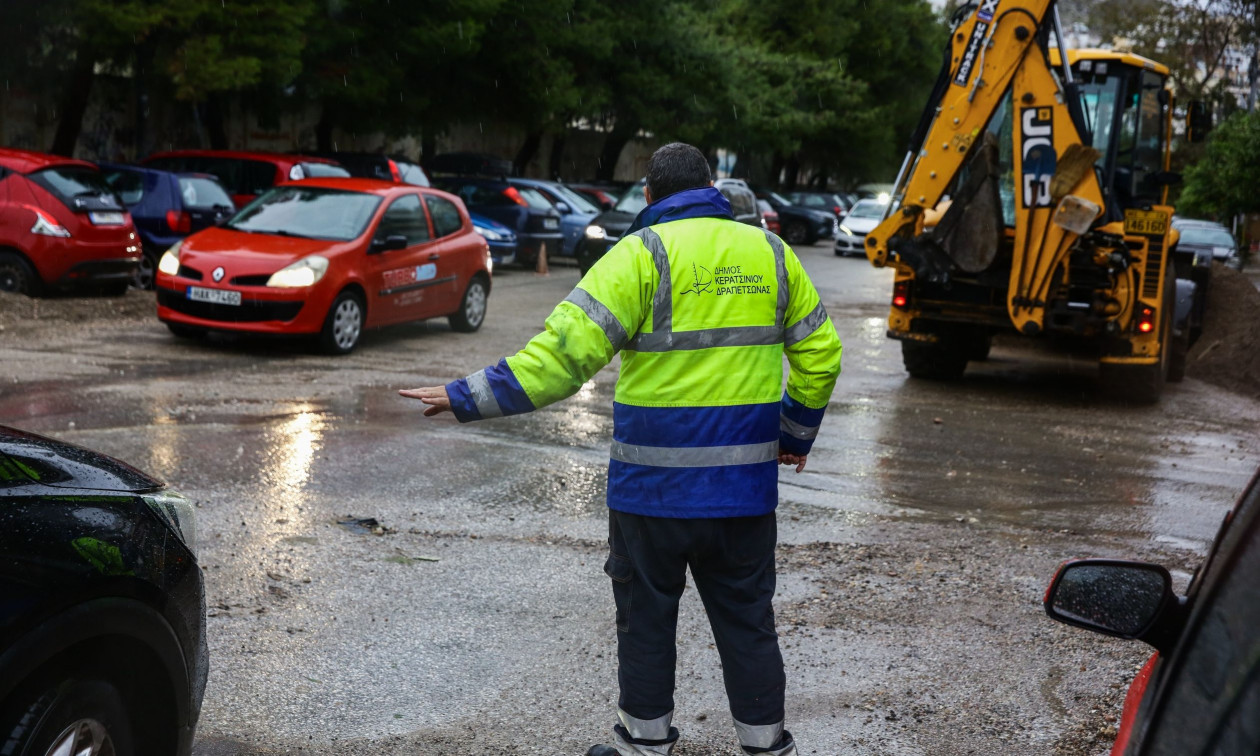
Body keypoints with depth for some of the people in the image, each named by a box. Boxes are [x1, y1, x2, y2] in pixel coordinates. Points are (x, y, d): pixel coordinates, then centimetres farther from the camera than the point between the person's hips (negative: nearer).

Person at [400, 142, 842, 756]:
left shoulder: (642, 253, -9)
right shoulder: (771, 252, 7)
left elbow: (565, 353, -18)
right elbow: (820, 354, 13)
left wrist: (470, 399, -15)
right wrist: (795, 437, 25)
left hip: (656, 482, -4)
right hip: (747, 481, 4)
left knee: (646, 613, 13)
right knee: (746, 615, 16)